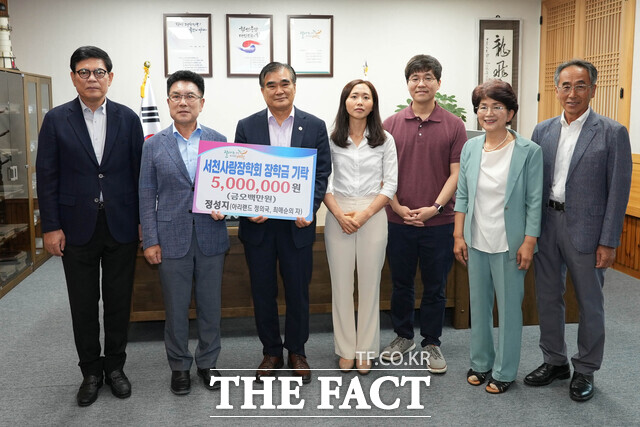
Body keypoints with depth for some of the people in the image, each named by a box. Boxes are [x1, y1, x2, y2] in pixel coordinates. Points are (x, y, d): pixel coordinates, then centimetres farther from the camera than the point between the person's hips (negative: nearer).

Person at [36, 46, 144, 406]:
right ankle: (91, 372, 25)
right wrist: (51, 226, -5)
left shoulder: (128, 118, 2)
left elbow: (140, 171, 2)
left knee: (119, 302, 10)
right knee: (84, 305, 9)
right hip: (77, 227, 0)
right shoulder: (56, 120, 0)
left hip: (121, 226, 0)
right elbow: (47, 175, 0)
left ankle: (115, 366, 27)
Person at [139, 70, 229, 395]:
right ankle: (179, 366, 27)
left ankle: (207, 362, 28)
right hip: (172, 240, -1)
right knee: (176, 308, 9)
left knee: (210, 305, 10)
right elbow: (147, 196, 1)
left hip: (211, 238, 1)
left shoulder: (219, 141, 3)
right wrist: (150, 241, -4)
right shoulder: (154, 145, 2)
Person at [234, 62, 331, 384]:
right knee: (263, 292, 10)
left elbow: (322, 172, 0)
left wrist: (309, 209, -13)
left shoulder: (315, 126, 3)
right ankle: (271, 352, 26)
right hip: (258, 224, 1)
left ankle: (296, 352, 27)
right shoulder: (246, 127, 4)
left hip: (297, 224, -1)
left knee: (298, 291, 8)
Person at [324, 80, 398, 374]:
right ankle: (345, 350, 18)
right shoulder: (331, 139, 3)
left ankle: (366, 351, 18)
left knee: (370, 284, 5)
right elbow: (323, 181, 1)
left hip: (373, 215, 0)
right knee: (341, 284, 5)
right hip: (338, 215, 0)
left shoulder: (384, 140, 3)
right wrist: (339, 214, -12)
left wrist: (364, 214, -11)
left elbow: (390, 184, 0)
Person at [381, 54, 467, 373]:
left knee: (435, 287, 9)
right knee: (401, 284, 14)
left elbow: (456, 173, -3)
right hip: (398, 220, 1)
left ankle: (431, 344, 25)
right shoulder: (391, 125, 3)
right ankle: (403, 336, 32)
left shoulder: (453, 126, 0)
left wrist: (435, 207, -14)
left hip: (439, 222, -1)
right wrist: (398, 207, -9)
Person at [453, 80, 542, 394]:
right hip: (476, 241, 4)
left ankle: (504, 371, 22)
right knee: (478, 304, 15)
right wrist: (458, 236, 4)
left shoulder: (528, 151, -9)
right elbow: (462, 196, 8)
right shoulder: (470, 148, 4)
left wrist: (529, 243, -11)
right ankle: (481, 363, 32)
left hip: (509, 244, -4)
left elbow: (534, 201, -8)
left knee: (509, 307, 6)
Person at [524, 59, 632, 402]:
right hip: (547, 225, 5)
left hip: (585, 230, -4)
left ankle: (585, 370, 26)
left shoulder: (612, 133, -7)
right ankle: (554, 361, 32)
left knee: (589, 303, 9)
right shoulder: (542, 131, 6)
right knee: (547, 297, 14)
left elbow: (618, 191, -8)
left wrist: (608, 242, -11)